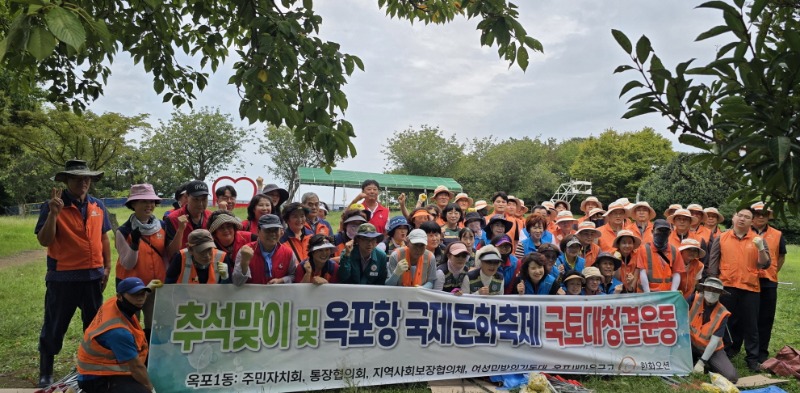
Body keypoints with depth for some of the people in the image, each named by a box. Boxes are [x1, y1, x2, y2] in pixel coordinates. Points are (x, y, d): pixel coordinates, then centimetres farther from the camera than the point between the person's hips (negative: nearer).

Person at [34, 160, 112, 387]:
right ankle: (46, 373, 23)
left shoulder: (98, 206, 5)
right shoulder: (52, 207, -8)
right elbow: (44, 241, -15)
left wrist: (107, 267, 6)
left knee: (95, 325, 15)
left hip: (93, 275, 4)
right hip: (62, 277, -4)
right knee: (54, 328, 7)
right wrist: (53, 213, -27)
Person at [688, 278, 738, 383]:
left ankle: (706, 365, 8)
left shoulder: (722, 314, -15)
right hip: (692, 343, 1)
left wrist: (701, 362, -21)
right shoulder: (695, 299, -14)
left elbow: (714, 341, -18)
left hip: (713, 349, -1)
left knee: (731, 376, -20)